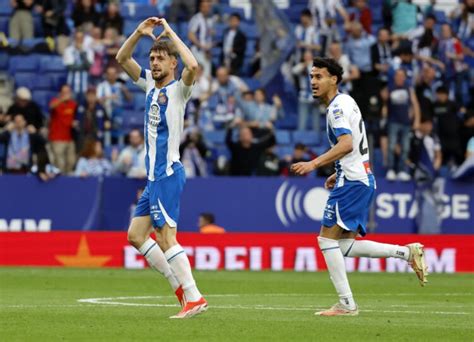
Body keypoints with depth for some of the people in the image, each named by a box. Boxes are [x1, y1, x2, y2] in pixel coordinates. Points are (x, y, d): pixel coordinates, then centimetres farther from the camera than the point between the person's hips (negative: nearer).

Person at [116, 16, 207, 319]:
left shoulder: (178, 89, -9)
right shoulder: (151, 84, 12)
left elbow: (193, 67, -30)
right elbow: (122, 59, 19)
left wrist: (171, 33, -21)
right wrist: (139, 33, 3)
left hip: (168, 174, -9)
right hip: (155, 175, 9)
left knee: (165, 238, -13)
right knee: (136, 235, 10)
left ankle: (194, 298, -11)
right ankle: (180, 285, 14)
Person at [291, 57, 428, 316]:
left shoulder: (338, 105, -12)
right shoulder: (346, 103, 20)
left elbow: (346, 145, -26)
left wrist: (314, 164, -31)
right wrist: (338, 173, 26)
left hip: (352, 181, -10)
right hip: (363, 179, 10)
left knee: (327, 238, -9)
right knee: (344, 245, 10)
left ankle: (346, 304, -11)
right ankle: (407, 252, 7)